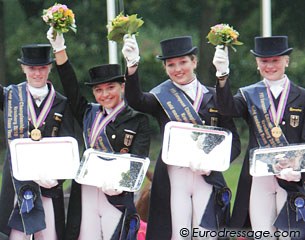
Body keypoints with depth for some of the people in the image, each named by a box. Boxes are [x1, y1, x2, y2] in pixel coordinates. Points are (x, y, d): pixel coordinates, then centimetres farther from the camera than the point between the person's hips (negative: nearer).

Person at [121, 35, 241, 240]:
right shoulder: (161, 96, 7)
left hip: (207, 177, 1)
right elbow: (135, 100, -16)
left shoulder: (214, 97, 9)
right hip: (173, 178, -1)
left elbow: (233, 142, 7)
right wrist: (132, 65, -32)